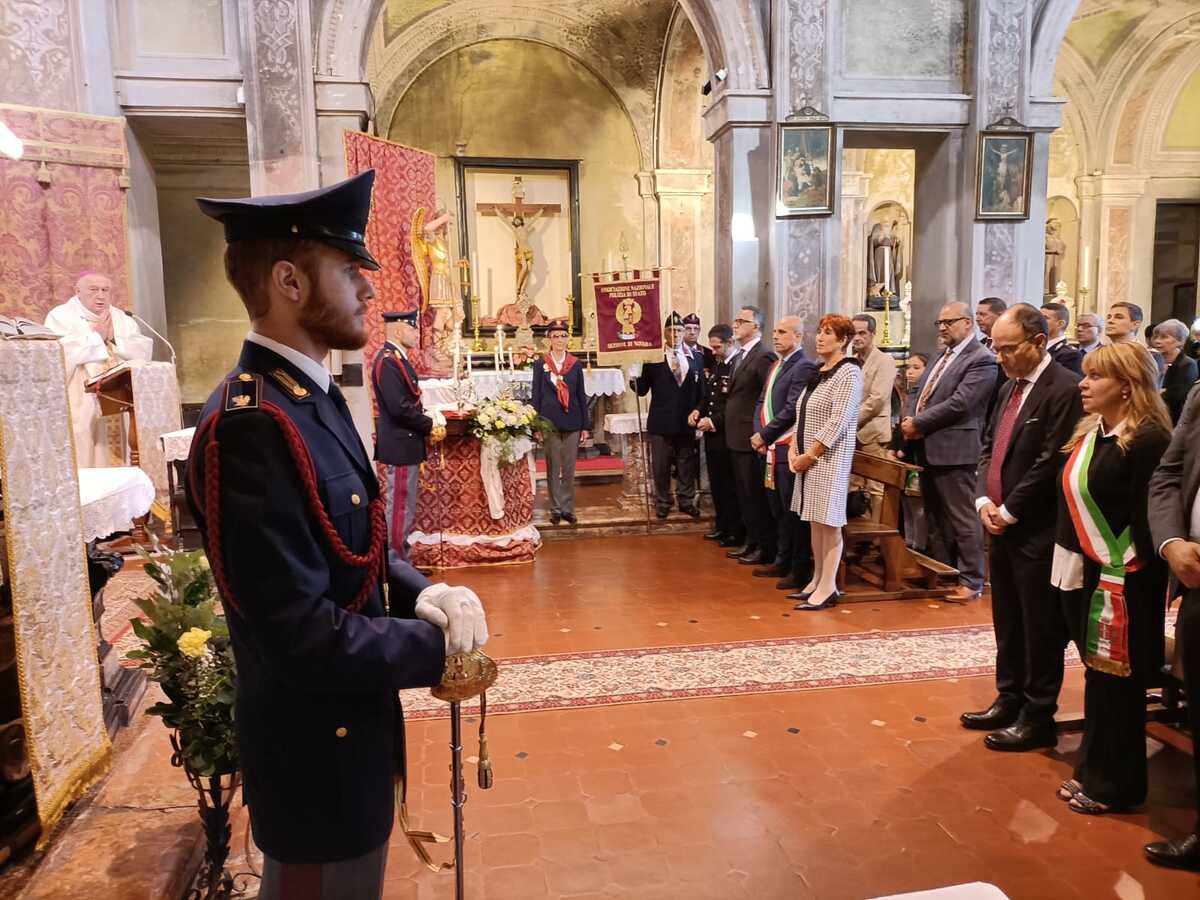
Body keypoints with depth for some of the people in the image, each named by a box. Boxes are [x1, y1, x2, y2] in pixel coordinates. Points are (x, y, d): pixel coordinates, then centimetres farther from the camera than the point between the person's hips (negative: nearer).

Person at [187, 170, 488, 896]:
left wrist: (423, 594, -8)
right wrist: (435, 643, -16)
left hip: (347, 728, 9)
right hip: (319, 754, -9)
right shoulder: (251, 425, -28)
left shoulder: (311, 395, 4)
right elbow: (305, 637, -30)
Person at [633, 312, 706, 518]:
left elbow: (702, 391, 8)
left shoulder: (695, 359, 7)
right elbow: (642, 390, -4)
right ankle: (662, 503, 23)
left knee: (687, 466, 12)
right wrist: (636, 375, -23)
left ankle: (686, 501, 26)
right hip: (661, 422, -2)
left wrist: (698, 410, -7)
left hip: (686, 422, 2)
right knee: (661, 466, 8)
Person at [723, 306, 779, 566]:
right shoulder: (736, 358, 15)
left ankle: (765, 548, 9)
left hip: (752, 439, -9)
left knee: (756, 495, -1)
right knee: (744, 494, 15)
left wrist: (760, 434, -18)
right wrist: (726, 422, 10)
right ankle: (751, 542, 25)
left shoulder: (764, 357, -14)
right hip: (736, 437, 9)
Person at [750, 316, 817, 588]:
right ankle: (782, 561, 27)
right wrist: (759, 434, 2)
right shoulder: (776, 365, 17)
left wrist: (765, 435, -11)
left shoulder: (804, 367, -11)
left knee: (793, 511, -2)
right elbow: (762, 402, 17)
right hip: (771, 449, 9)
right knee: (777, 510, 16)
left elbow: (791, 410, -18)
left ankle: (800, 570, 7)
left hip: (789, 449, -9)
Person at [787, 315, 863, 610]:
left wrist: (809, 455, -16)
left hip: (830, 458, -8)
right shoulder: (819, 372, 15)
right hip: (808, 456, 8)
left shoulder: (848, 372, -10)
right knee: (815, 522, 12)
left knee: (828, 522, -4)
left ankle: (828, 587, 2)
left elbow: (838, 421, -18)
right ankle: (817, 580, 20)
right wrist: (794, 448, 4)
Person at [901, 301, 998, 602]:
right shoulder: (941, 358, 19)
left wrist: (918, 424, -14)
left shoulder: (981, 359, -10)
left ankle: (971, 582, 8)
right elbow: (920, 396, 17)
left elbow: (959, 403, -19)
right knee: (935, 519, 15)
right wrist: (908, 421, -3)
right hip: (927, 450, 9)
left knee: (962, 519, -1)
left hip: (953, 450, -9)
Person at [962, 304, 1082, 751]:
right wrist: (985, 501, 0)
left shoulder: (1065, 390, -15)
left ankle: (1038, 716, 16)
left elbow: (1049, 463, -19)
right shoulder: (1010, 387, 13)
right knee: (1008, 624, 17)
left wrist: (1009, 511, -13)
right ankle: (1009, 700, 30)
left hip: (1036, 532, -8)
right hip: (1002, 527, 8)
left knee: (1040, 628, 4)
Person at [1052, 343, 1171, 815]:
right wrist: (1073, 566, 11)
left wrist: (1125, 580, -19)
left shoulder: (1148, 439, -17)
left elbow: (1147, 520, -19)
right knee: (1096, 676, 17)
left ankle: (1116, 785, 22)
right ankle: (1092, 770, 30)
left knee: (1118, 684, 6)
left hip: (1123, 583, -8)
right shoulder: (1090, 432, 9)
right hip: (1085, 574, 8)